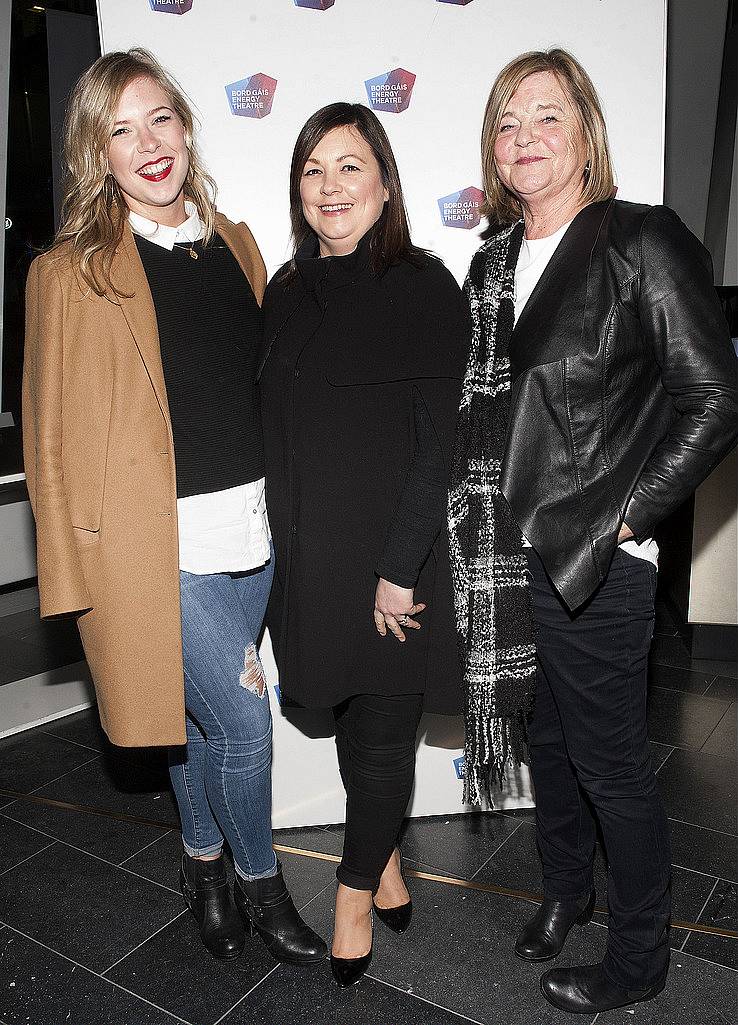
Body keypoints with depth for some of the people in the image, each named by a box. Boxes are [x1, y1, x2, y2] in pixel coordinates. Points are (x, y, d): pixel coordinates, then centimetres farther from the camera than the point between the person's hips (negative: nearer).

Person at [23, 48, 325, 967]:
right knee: (242, 720, 0)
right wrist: (79, 575, -6)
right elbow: (55, 435, -5)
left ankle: (204, 864, 43)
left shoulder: (232, 240, 10)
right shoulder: (71, 271, -6)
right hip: (161, 544, -5)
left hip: (250, 527, 5)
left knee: (203, 712, 19)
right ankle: (258, 884, 29)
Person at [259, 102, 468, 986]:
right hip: (308, 551, 6)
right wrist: (280, 553, 8)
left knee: (383, 730, 8)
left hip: (393, 555, -5)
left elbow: (441, 441, -13)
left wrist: (399, 569, -17)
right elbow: (276, 432, 12)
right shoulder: (286, 292, 10)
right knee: (349, 720, 16)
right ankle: (385, 866, 38)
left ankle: (355, 895, 29)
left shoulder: (423, 286, -8)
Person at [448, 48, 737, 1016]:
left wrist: (622, 516, -14)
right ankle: (566, 887, 46)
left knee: (611, 763, 8)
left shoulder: (644, 242, -9)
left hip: (595, 562, -6)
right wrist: (483, 521, 8)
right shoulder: (494, 262, 11)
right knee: (548, 736, 22)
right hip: (509, 555, 6)